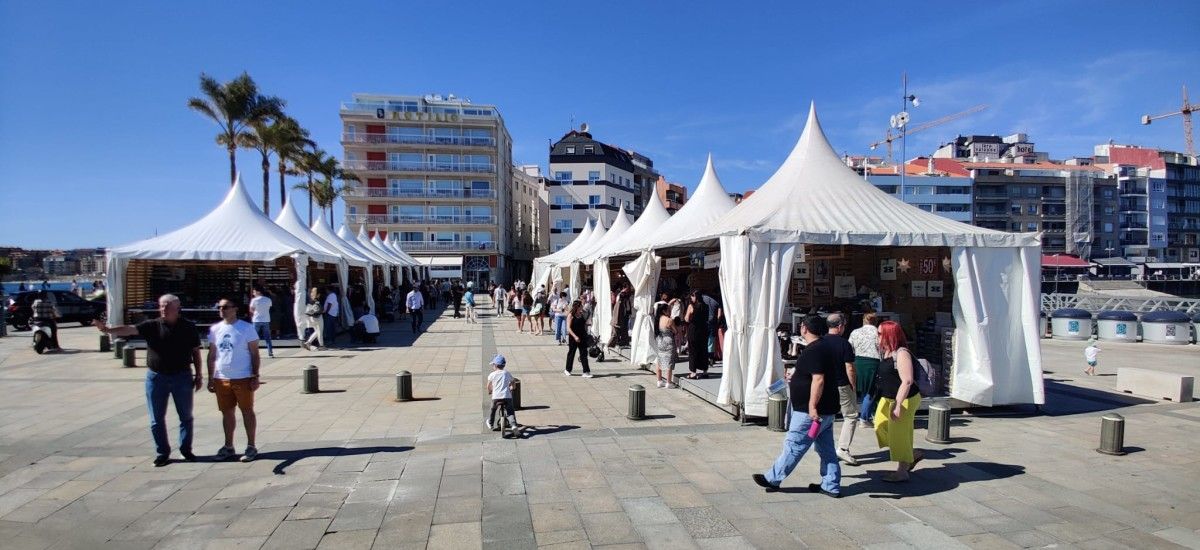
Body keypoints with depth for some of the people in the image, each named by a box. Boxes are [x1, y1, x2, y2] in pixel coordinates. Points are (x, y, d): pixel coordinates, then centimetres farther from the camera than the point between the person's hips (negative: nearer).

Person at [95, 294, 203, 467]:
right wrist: (107, 329, -35)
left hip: (182, 376, 0)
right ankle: (162, 453, 19)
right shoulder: (152, 326, -3)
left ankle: (186, 450, 23)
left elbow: (195, 351, 4)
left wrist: (198, 375, 3)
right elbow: (130, 329, -18)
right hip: (156, 377, 1)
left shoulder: (188, 327, -1)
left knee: (186, 417, 9)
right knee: (157, 420, 7)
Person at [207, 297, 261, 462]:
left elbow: (254, 354, -5)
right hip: (221, 379, 4)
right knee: (227, 413, 12)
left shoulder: (246, 328, -6)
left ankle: (251, 447, 11)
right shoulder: (215, 329, 6)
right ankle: (228, 447, 24)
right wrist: (210, 379, 9)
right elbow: (212, 355, 12)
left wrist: (255, 376, -9)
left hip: (243, 378, -4)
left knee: (247, 411, 4)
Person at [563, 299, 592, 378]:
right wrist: (575, 336, -23)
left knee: (584, 354, 0)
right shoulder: (571, 315, -10)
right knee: (571, 353, 9)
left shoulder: (582, 314, 7)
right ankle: (567, 370, 25)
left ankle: (586, 372, -2)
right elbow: (568, 328, -15)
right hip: (573, 337, -5)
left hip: (582, 337, 5)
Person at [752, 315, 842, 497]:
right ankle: (831, 485, 18)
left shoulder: (813, 351, -20)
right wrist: (797, 375, 31)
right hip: (827, 409, 10)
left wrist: (812, 406, -25)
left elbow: (818, 380, -27)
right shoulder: (827, 348, 12)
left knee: (793, 446, 0)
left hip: (809, 411, -10)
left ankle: (773, 479, 10)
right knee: (826, 449, 13)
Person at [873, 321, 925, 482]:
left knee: (899, 434, -1)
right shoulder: (886, 352, 8)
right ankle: (913, 455, 26)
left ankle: (902, 472, 13)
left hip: (904, 400, -10)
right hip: (888, 398, 10)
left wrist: (897, 405, -29)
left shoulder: (902, 354, -21)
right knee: (881, 428, 12)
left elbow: (907, 381, -26)